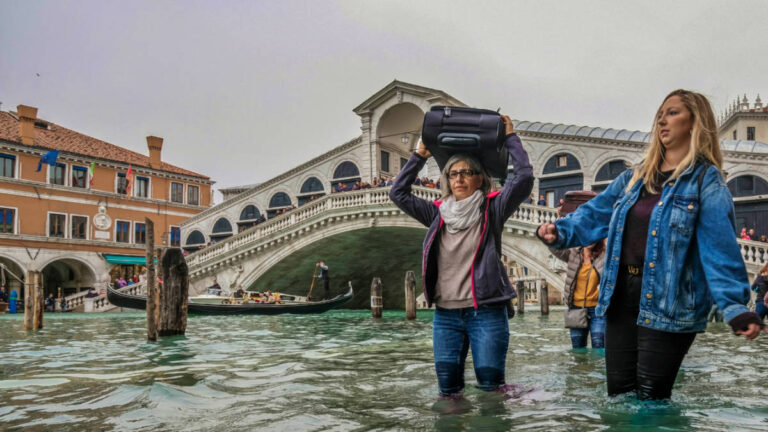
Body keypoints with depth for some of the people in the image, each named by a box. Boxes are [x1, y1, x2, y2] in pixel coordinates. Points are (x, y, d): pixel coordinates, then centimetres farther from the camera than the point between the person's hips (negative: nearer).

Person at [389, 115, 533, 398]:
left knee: (490, 384, -2)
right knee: (447, 388, 4)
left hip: (486, 311, -3)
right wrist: (420, 156, 12)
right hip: (445, 314, 3)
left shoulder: (492, 210, 1)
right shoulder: (439, 214, 11)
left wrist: (510, 138, -1)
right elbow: (399, 193, 14)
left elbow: (524, 177, -9)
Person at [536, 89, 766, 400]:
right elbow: (594, 214, 13)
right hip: (621, 298, 6)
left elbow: (719, 247, -14)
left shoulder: (705, 180, -4)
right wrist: (560, 232, -5)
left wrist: (734, 306, -24)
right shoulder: (634, 177, 14)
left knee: (650, 400, -2)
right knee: (618, 393, 12)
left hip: (669, 305, -6)